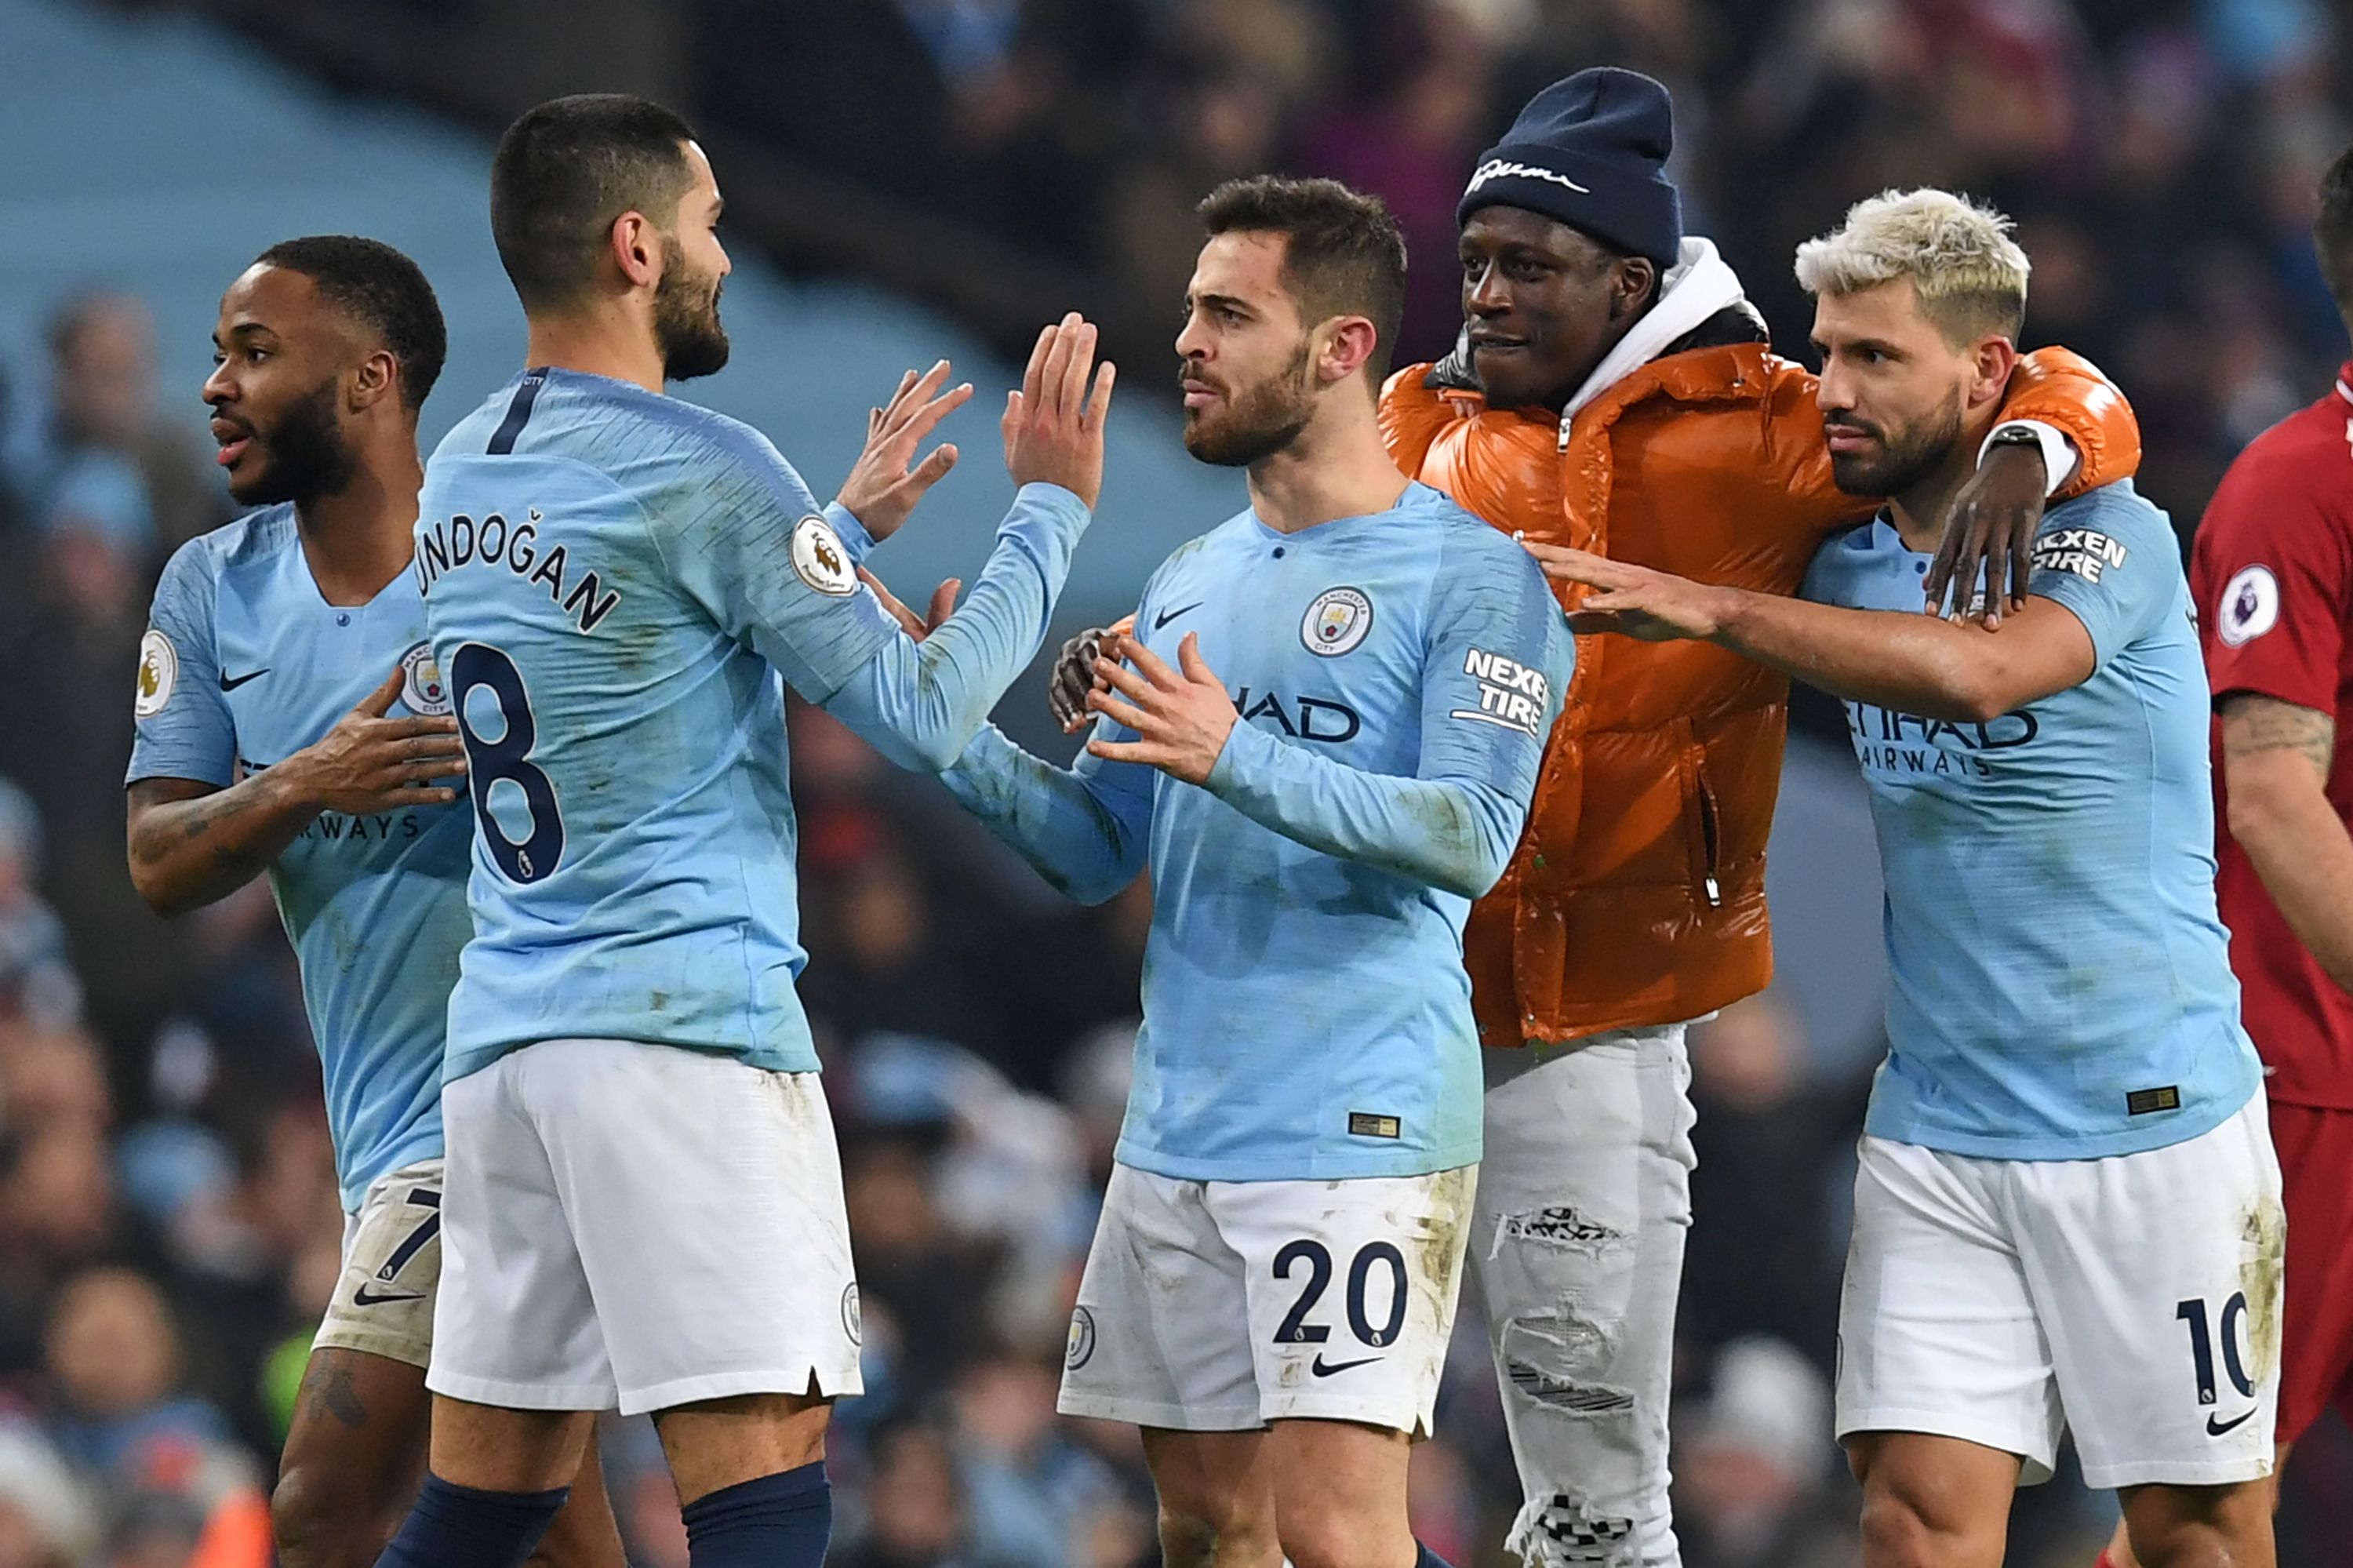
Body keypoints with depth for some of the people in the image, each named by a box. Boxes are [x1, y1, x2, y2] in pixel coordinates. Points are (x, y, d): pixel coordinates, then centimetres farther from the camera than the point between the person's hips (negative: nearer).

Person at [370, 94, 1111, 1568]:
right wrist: (1051, 507, 2)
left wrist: (850, 523, 35)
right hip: (685, 1030, -8)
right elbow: (925, 715, -8)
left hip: (502, 1039, 8)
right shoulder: (697, 471, -11)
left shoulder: (462, 470, 14)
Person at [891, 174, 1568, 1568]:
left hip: (1357, 1135, -8)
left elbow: (1474, 833, -18)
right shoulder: (1189, 586, 17)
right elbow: (1094, 849, 16)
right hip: (1176, 1132, 8)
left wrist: (1240, 758, -27)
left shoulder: (1471, 577, -6)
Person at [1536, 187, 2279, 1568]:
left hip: (2149, 1128, -5)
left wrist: (1709, 608, -33)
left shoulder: (2105, 541, -11)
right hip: (1938, 1131, 5)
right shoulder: (1853, 570, 10)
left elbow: (1980, 671, -32)